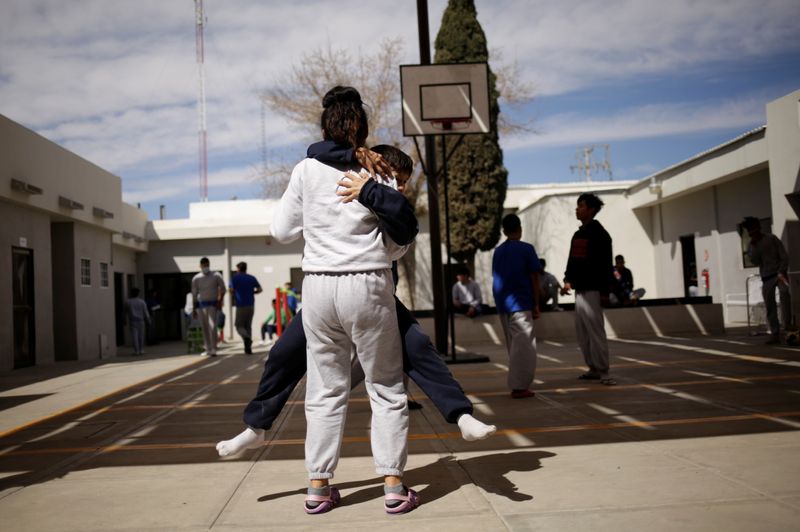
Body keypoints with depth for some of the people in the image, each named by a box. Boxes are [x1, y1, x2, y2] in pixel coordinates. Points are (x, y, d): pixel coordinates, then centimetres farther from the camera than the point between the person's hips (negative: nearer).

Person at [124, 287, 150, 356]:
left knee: (134, 336, 0)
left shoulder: (127, 302, -1)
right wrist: (148, 321, 5)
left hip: (132, 321, -1)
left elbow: (125, 312, 8)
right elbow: (146, 312, -1)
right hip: (141, 321, 1)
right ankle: (141, 350, 10)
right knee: (141, 336, 8)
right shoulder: (142, 302, 0)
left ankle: (136, 351, -3)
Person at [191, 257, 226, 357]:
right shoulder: (196, 278, 6)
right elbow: (194, 294, 10)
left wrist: (220, 302, -8)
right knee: (204, 328, 6)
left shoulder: (216, 276, 2)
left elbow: (222, 289, 5)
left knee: (212, 326, -15)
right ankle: (208, 349, 15)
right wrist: (193, 309, 8)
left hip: (212, 304, -3)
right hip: (200, 305, 3)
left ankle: (213, 349, -15)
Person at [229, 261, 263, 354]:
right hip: (251, 305, 3)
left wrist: (234, 296, 12)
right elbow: (259, 289, 2)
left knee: (239, 326, 4)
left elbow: (231, 290, -9)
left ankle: (246, 337, -27)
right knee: (248, 326, 10)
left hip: (240, 305, -3)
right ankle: (248, 348, 5)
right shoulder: (252, 278, 8)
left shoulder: (235, 278, -1)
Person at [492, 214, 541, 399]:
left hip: (502, 304, 6)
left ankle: (518, 384, 16)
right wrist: (536, 305, 1)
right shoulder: (526, 249, -4)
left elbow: (497, 279, 11)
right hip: (520, 303, -6)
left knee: (513, 345, 14)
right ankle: (519, 387, -7)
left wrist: (501, 301, 15)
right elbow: (534, 279, -4)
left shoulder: (497, 251, 11)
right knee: (524, 346, -3)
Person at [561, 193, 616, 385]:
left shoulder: (599, 234, -8)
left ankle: (603, 371, -4)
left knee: (595, 330, -9)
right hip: (579, 290, 9)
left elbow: (606, 265, -12)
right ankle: (594, 369, 18)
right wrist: (568, 280, 7)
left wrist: (605, 291, -16)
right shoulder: (578, 234, 17)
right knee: (582, 332, 10)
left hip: (592, 290, -9)